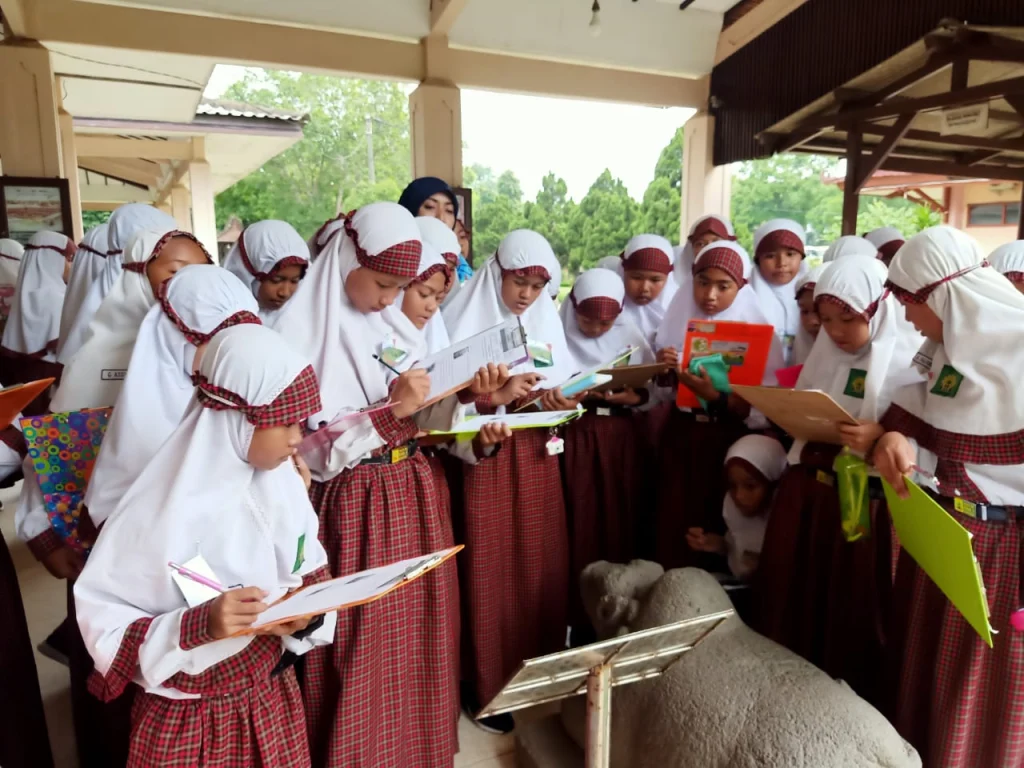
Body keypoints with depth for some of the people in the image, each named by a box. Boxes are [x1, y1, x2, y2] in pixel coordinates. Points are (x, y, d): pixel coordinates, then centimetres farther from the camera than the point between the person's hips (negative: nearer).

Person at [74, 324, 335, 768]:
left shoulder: (282, 482, -8)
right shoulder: (164, 510, -24)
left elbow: (311, 577, 1)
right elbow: (102, 621, -18)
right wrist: (200, 625, -31)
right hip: (191, 718, -4)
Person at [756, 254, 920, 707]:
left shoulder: (909, 359, -9)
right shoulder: (824, 350, 9)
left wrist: (881, 437, -29)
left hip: (863, 499, -5)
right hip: (805, 488, 5)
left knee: (850, 609, 6)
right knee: (792, 598, 13)